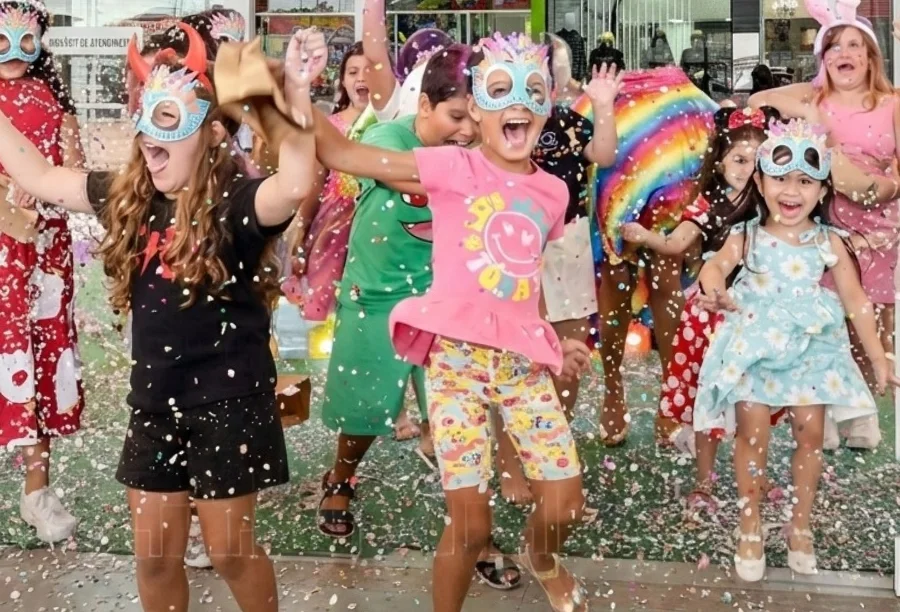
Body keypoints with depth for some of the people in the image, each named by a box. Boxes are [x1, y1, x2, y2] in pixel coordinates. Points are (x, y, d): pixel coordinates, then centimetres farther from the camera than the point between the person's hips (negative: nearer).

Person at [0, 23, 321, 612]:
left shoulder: (236, 201, -17)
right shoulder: (128, 197, 3)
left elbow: (296, 185, -38)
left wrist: (297, 92, -47)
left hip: (228, 401, -6)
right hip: (154, 400, 6)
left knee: (230, 548, 7)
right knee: (155, 554, 15)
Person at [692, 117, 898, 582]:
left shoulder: (829, 243, 1)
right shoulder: (747, 237, -3)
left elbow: (856, 303, 4)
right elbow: (715, 265, -22)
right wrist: (714, 288, -47)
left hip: (811, 349, 2)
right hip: (756, 348, -1)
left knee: (811, 433, 3)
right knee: (753, 434, -2)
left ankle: (800, 526, 22)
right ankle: (750, 525, 16)